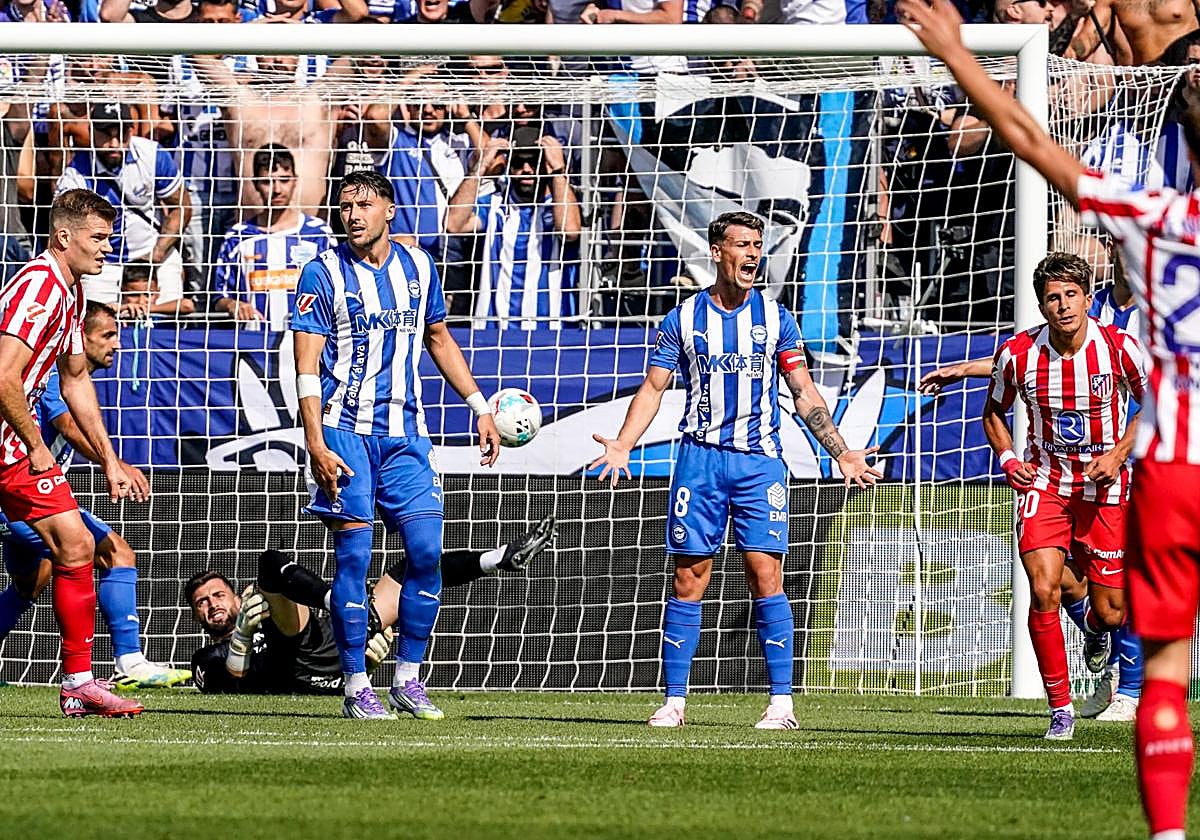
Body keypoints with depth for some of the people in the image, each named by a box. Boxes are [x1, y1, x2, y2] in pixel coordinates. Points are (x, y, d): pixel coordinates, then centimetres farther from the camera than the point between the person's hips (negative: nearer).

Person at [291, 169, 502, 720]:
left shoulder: (418, 267, 9)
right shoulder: (324, 274, -4)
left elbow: (439, 341, 23)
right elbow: (307, 365, -8)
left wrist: (480, 408, 19)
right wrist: (316, 443, -17)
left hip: (405, 433, 4)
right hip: (346, 431, -4)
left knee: (426, 551, -5)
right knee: (353, 555, -6)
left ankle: (407, 680, 8)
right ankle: (356, 688, 0)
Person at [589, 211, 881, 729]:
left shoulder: (775, 319, 7)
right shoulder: (683, 319, 6)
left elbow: (805, 394, 11)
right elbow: (653, 389, 7)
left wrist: (843, 453, 3)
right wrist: (622, 446, -6)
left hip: (759, 460, 0)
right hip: (699, 458, 0)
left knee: (765, 575, -8)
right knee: (689, 579, 0)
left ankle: (781, 701, -6)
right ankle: (674, 701, 5)